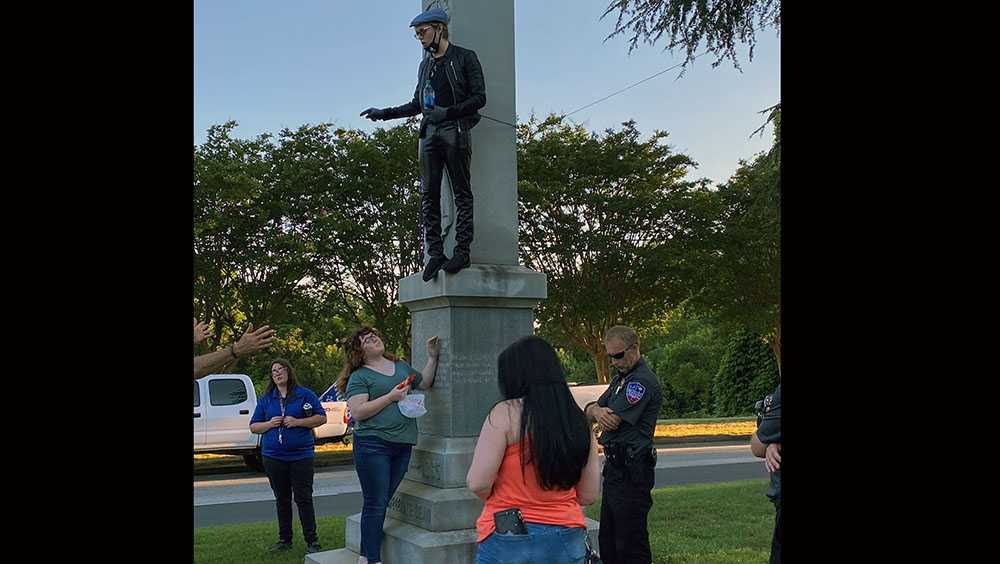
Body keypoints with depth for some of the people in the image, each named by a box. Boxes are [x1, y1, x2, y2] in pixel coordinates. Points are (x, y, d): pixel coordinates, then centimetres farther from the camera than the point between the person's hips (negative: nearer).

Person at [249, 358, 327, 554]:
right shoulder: (265, 399, 10)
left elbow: (321, 418, -2)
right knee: (282, 500, 12)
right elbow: (253, 427, 11)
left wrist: (297, 422, -14)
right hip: (273, 457, 3)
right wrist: (270, 424, -9)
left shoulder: (305, 394, 1)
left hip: (301, 455, -3)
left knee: (304, 499, -3)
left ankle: (311, 541, 4)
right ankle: (284, 540, 22)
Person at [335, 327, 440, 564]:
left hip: (402, 446, 6)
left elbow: (424, 383, 26)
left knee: (382, 503, 11)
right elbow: (357, 412, -14)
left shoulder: (401, 365, 16)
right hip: (373, 445, -6)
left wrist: (432, 357, 13)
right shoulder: (359, 376, -4)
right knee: (375, 504, -3)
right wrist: (391, 396, -16)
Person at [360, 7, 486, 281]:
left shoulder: (465, 57, 4)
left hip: (455, 130, -6)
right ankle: (435, 253, -2)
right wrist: (384, 113, 20)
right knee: (429, 195, -2)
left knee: (461, 193, -6)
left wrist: (448, 112, -14)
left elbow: (479, 98, -2)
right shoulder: (425, 65, 23)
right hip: (430, 133, 6)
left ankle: (462, 250, -8)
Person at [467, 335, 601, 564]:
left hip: (509, 539, -4)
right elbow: (589, 495, 7)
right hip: (568, 542, 4)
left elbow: (478, 484, -14)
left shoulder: (505, 414, -11)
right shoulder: (579, 421, 2)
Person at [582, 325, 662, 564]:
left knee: (630, 542, -4)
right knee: (607, 538, 17)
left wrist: (600, 411, 2)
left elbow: (612, 422, -21)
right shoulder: (621, 378, 17)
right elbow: (590, 410, 11)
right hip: (615, 467, 10)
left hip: (632, 472, -10)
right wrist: (597, 411, -13)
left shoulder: (643, 381, -16)